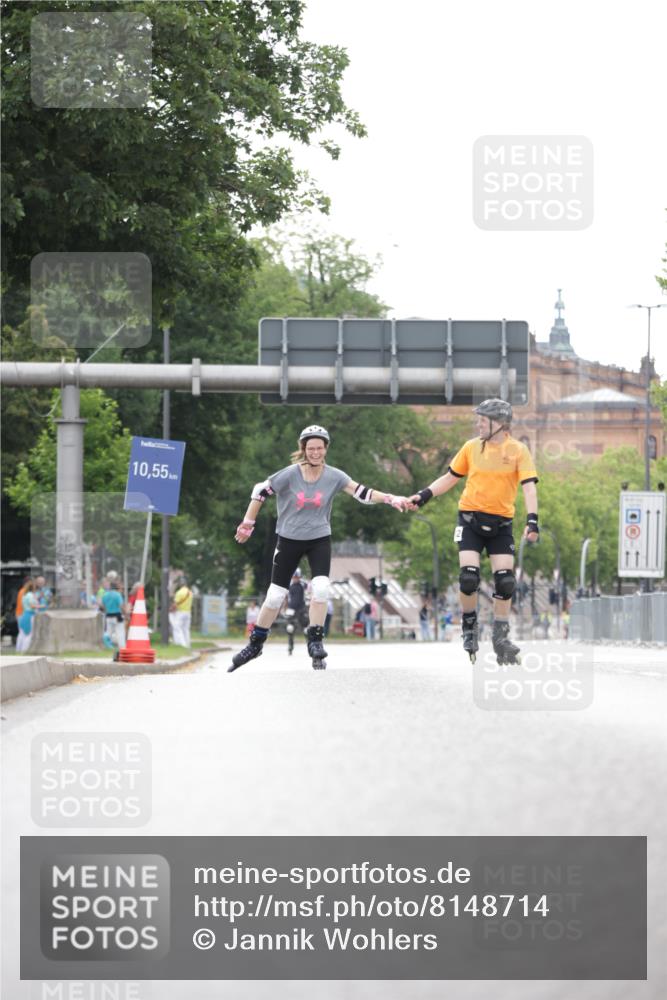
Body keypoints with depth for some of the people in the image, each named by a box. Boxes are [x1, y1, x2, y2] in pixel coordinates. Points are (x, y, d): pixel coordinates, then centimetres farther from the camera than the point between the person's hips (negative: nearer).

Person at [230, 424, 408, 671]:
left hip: (319, 539, 1)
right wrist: (247, 523, -4)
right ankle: (255, 644, 17)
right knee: (275, 595, 2)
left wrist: (390, 499, -28)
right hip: (289, 539, -1)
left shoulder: (333, 477, -10)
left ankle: (315, 642, -4)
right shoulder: (290, 475, -16)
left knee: (320, 589, -18)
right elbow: (260, 492, -7)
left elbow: (361, 492, -15)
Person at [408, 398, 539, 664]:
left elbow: (529, 487, -12)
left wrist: (532, 520, -24)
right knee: (468, 577, -12)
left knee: (505, 580, -7)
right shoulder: (472, 447, 3)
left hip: (501, 523, -1)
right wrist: (424, 495, 5)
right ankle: (469, 628, 12)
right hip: (470, 519, 1)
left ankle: (500, 638, 7)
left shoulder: (518, 450, -5)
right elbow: (451, 478, 14)